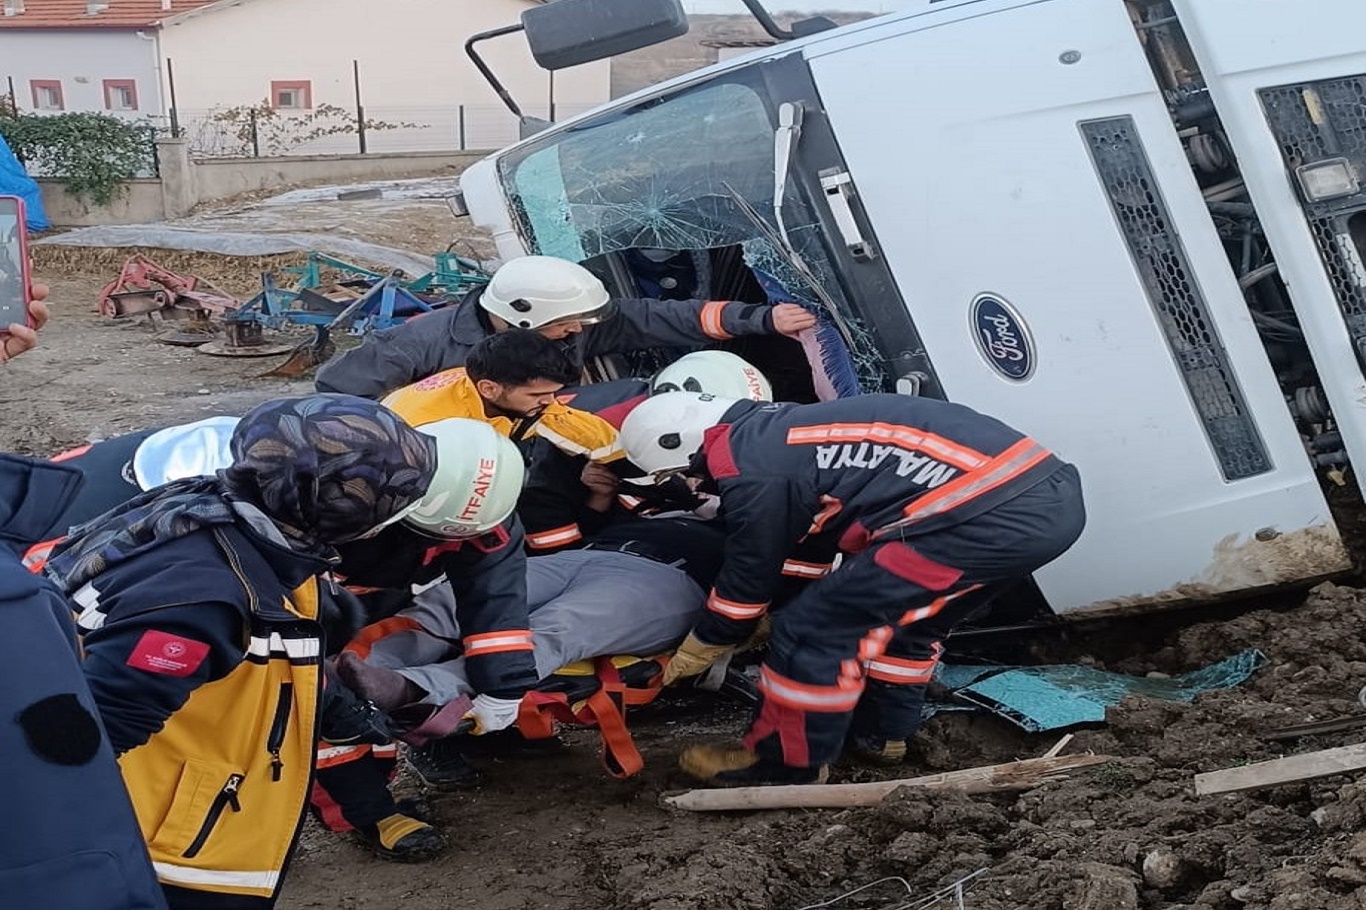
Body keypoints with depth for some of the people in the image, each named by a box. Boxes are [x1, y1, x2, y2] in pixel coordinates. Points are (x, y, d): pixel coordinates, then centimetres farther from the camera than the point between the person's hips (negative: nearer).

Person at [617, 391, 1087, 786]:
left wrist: (681, 663, 23)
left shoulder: (750, 471, -6)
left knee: (813, 626, -1)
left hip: (996, 517, -10)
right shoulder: (776, 429, 21)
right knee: (899, 606, 30)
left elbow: (747, 585, 6)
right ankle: (881, 732, 42)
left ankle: (786, 764, 16)